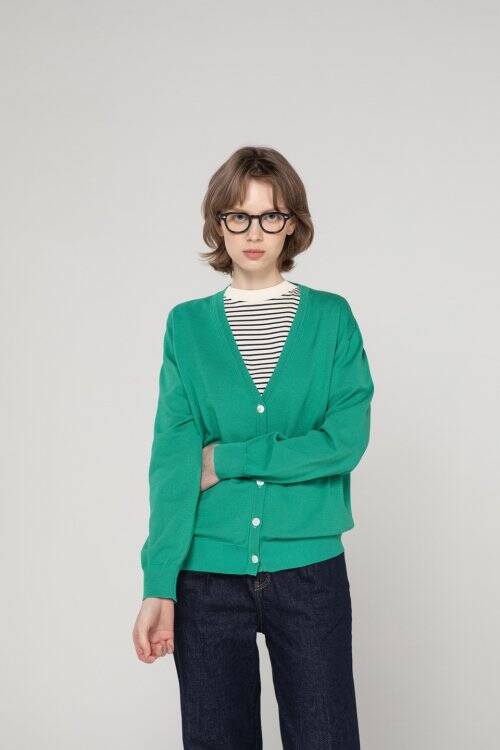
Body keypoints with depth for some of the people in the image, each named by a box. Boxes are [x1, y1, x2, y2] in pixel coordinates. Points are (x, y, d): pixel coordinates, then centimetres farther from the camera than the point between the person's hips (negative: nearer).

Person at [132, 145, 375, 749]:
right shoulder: (188, 325, 3)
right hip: (208, 572, 1)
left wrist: (227, 459, -10)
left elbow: (346, 440, -9)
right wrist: (159, 584, -13)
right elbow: (172, 455, -5)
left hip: (310, 568, 0)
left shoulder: (332, 317, 2)